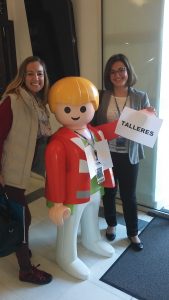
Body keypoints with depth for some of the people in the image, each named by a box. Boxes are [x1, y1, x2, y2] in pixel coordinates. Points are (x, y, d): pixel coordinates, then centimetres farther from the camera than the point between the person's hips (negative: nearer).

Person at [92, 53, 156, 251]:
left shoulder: (140, 97, -3)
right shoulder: (101, 97, -3)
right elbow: (93, 125, -2)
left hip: (129, 156, 0)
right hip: (106, 154, 1)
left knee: (129, 196, 13)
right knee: (108, 192, 18)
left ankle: (133, 232, 35)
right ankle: (111, 224, 44)